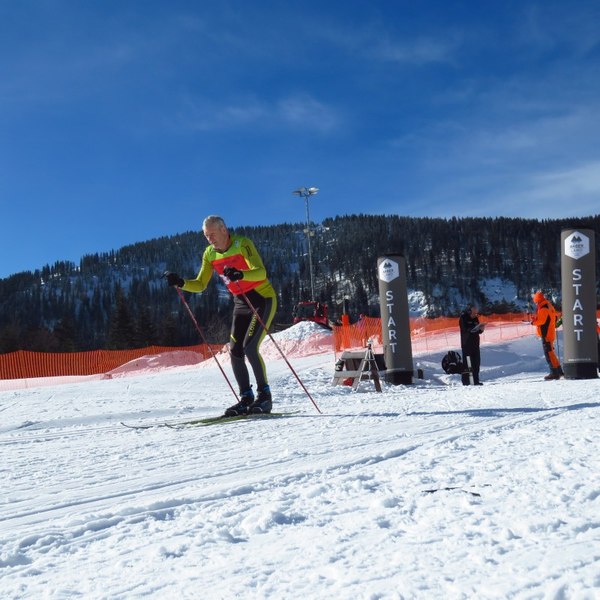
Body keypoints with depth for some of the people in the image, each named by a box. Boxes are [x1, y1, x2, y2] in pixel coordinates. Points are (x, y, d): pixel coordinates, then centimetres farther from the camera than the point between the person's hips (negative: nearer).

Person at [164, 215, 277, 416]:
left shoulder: (242, 244, -18)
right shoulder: (210, 254, 2)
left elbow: (261, 272, -31)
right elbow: (200, 285, 4)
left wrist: (240, 275, -50)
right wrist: (181, 283, -15)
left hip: (263, 299, -7)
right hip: (241, 302, 7)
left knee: (250, 347, -18)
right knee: (235, 350, -2)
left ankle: (264, 395, -6)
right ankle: (246, 398, 8)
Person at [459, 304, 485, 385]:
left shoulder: (475, 318, 12)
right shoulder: (463, 318, -7)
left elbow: (478, 331, 14)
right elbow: (466, 329, -19)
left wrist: (481, 329, -8)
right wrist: (477, 327, -28)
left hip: (475, 344, 7)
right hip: (466, 344, -7)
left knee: (476, 363, 5)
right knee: (467, 363, -9)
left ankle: (476, 381, 10)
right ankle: (466, 381, -7)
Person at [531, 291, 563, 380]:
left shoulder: (543, 308, -16)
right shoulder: (549, 306, 15)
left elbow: (541, 320, -22)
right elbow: (554, 318, 20)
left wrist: (533, 322, -5)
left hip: (546, 334, -10)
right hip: (550, 333, 10)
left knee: (548, 353, -9)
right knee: (550, 352, 17)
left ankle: (554, 373, -10)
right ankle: (558, 371, 21)